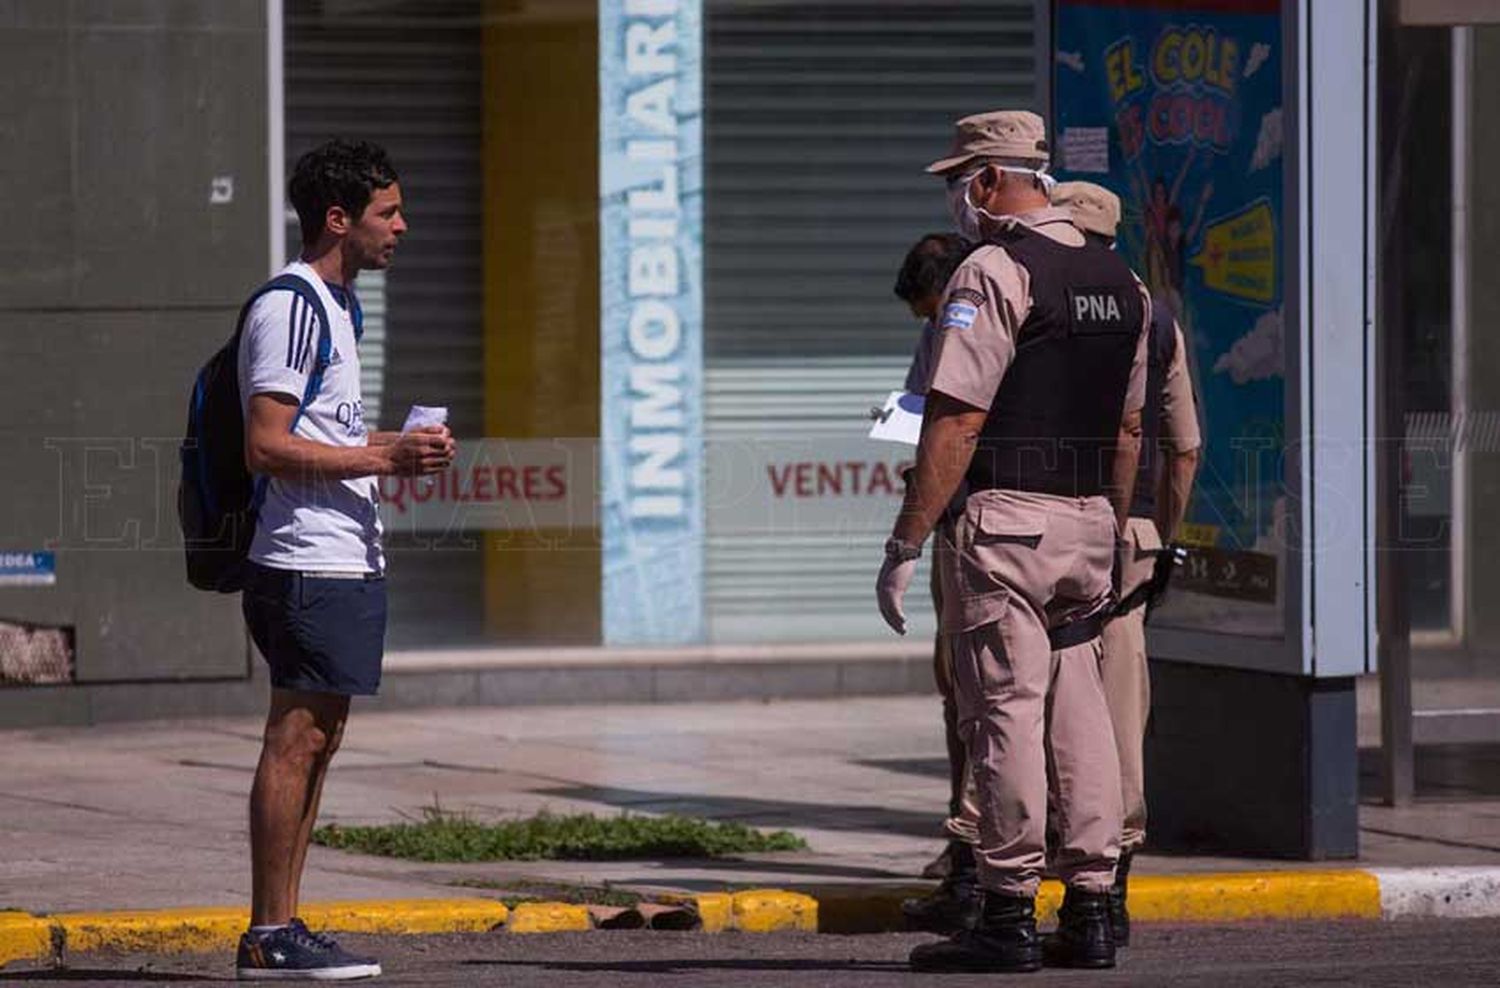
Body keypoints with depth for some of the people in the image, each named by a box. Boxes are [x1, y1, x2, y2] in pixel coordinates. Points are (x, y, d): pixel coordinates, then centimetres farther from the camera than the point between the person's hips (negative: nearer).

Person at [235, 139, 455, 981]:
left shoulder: (337, 305, 19)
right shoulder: (291, 309, -13)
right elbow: (268, 447, -19)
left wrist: (401, 447, 13)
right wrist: (382, 458, -18)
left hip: (348, 560, 10)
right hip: (309, 561, -10)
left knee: (318, 741, 10)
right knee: (296, 739, -9)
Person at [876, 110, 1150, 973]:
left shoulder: (995, 271, -11)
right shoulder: (1120, 281, 14)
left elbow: (955, 420, -16)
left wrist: (908, 542, -14)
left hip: (1006, 518, -7)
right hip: (1089, 519, 7)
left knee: (1005, 714, -4)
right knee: (1080, 712, 10)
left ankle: (1010, 916, -3)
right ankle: (1091, 910, 10)